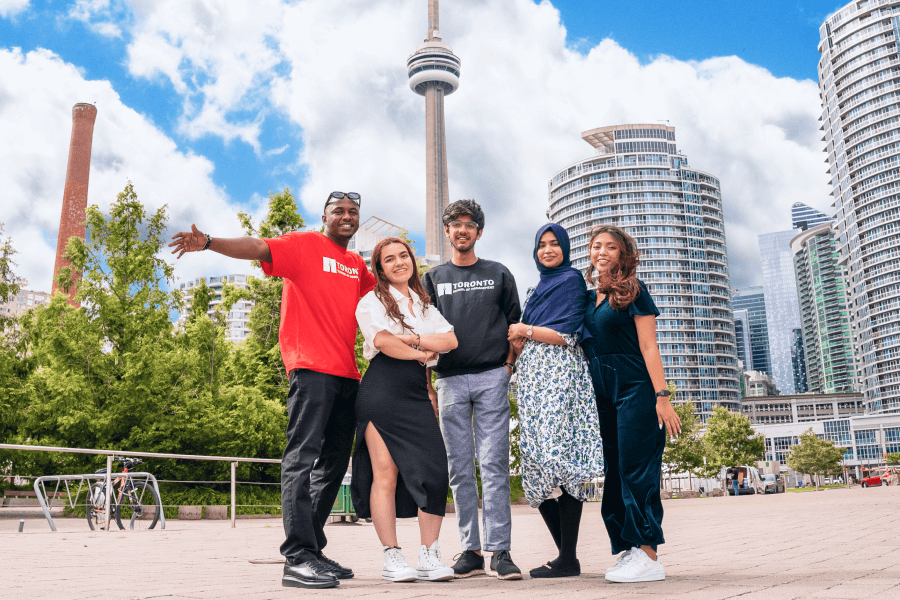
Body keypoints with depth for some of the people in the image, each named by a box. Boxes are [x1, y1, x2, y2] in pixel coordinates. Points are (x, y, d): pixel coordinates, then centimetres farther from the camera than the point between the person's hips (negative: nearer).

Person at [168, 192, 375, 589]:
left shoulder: (357, 265, 22)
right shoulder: (305, 245, 3)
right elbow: (258, 248, -14)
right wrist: (208, 243, -28)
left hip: (347, 374, 8)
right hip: (311, 367, -8)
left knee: (334, 463, 9)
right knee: (303, 456, -13)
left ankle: (313, 550, 18)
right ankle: (298, 559, -14)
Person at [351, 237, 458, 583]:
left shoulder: (424, 305, 23)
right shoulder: (372, 301, 7)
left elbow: (451, 340, 8)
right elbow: (384, 342, -10)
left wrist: (414, 339, -6)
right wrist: (422, 354, 1)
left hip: (417, 393, 5)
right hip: (382, 392, -4)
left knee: (433, 469, -6)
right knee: (386, 473, -7)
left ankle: (429, 557, 4)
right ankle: (392, 558, 2)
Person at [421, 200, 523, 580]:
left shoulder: (498, 274, 13)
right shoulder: (433, 278, 15)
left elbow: (515, 324, 12)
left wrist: (509, 364, -2)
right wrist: (426, 384, 5)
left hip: (492, 378, -1)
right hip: (449, 381, 2)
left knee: (494, 466, -6)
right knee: (460, 470, 2)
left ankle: (500, 552, -3)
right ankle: (470, 551, 9)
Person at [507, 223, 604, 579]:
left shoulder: (571, 279, 2)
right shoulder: (537, 289, 26)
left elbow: (567, 335, -9)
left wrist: (526, 331, 1)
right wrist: (518, 338, 1)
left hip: (559, 373, -8)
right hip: (532, 376, 8)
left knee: (558, 456, -14)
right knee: (536, 466, 1)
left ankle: (568, 561, -11)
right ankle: (565, 553, 7)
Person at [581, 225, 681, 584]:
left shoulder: (632, 290, -2)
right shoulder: (590, 297, 15)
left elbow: (649, 347, -8)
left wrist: (662, 396, -15)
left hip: (635, 391, -7)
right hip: (603, 394, 7)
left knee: (636, 469, -8)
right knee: (614, 471, 8)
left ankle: (648, 555, -3)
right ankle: (628, 550, 15)